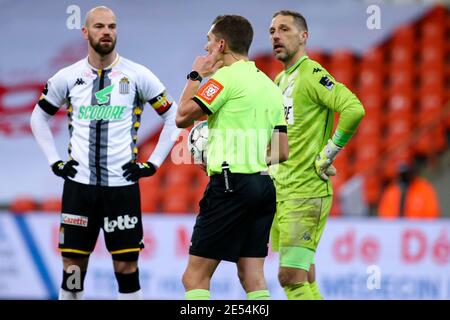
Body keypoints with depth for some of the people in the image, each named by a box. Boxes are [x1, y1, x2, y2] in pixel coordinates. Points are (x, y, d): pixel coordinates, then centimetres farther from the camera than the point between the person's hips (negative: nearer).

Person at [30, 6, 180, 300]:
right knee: (72, 266, 4)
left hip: (122, 184, -2)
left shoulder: (137, 76, -2)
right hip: (79, 184, 2)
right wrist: (55, 162, 9)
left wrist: (154, 163, 1)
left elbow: (173, 116, 5)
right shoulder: (68, 77, 4)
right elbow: (39, 117, 18)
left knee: (126, 266, -2)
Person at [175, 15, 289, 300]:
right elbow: (281, 152, 16)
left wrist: (195, 76, 3)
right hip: (263, 184, 8)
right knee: (253, 279, 7)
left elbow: (183, 117, -9)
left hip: (231, 183, -8)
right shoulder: (270, 86, 17)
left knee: (195, 277, -5)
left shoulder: (227, 77, -8)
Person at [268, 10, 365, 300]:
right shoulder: (280, 80, 17)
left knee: (291, 276, -14)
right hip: (279, 190, 9)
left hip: (306, 191, -9)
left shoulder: (312, 74, -12)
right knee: (303, 277, 9)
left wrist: (329, 153, -19)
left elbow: (354, 109, -26)